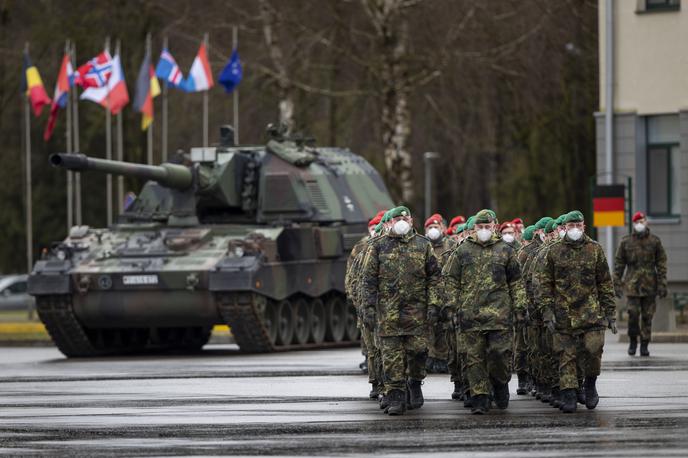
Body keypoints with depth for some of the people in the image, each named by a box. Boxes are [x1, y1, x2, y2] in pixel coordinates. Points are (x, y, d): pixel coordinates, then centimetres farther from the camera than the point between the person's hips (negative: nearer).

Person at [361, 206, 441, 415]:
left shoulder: (423, 245, 9)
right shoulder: (378, 246, 7)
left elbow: (434, 277, 9)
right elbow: (368, 280, 5)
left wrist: (433, 305, -1)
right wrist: (368, 308, -3)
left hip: (417, 310, 1)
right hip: (388, 310, -1)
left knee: (418, 351, -1)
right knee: (391, 356, -4)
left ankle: (414, 383, 26)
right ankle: (395, 398, -1)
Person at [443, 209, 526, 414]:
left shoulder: (505, 250, 9)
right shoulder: (463, 251, 9)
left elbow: (516, 282, 11)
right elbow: (449, 277, 12)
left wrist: (519, 307, 5)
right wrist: (455, 303, 4)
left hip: (499, 313, -1)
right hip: (471, 312, 1)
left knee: (500, 352, -7)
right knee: (475, 357, 1)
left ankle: (500, 384, 19)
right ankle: (480, 398, 4)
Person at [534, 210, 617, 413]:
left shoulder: (595, 249, 8)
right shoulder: (554, 251, 5)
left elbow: (605, 283, 11)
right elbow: (542, 282, 4)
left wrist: (610, 313, 7)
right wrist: (547, 311, -5)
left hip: (591, 311, 0)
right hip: (563, 313, 0)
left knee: (593, 349, -12)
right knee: (566, 356, 0)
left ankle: (590, 384, 14)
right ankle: (568, 397, 5)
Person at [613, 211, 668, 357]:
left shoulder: (655, 241, 4)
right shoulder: (626, 241, 5)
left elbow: (661, 263, 3)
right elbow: (619, 263, 6)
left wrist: (662, 284, -4)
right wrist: (617, 283, 0)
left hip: (649, 284, 0)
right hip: (632, 284, 0)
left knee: (647, 316, 2)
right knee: (633, 313, -9)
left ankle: (644, 345, 11)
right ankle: (633, 342, 10)